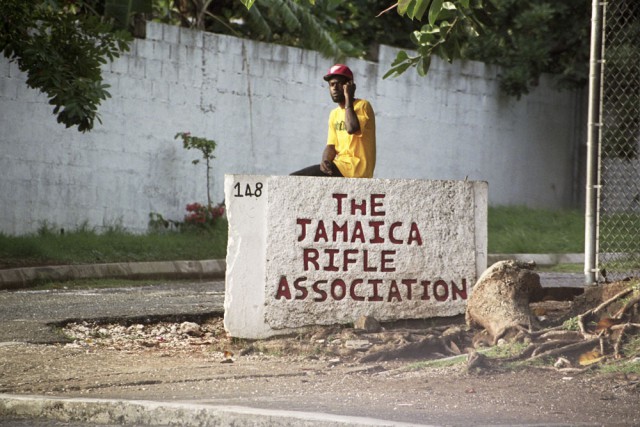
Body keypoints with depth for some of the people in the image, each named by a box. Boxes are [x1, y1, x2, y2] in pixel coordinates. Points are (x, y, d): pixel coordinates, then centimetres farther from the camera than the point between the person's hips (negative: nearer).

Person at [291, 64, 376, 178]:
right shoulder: (334, 114, 19)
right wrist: (325, 161, -11)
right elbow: (331, 146, 13)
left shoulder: (362, 105, -6)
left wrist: (348, 98, -14)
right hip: (340, 166, 9)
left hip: (356, 168, -9)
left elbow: (352, 128, -26)